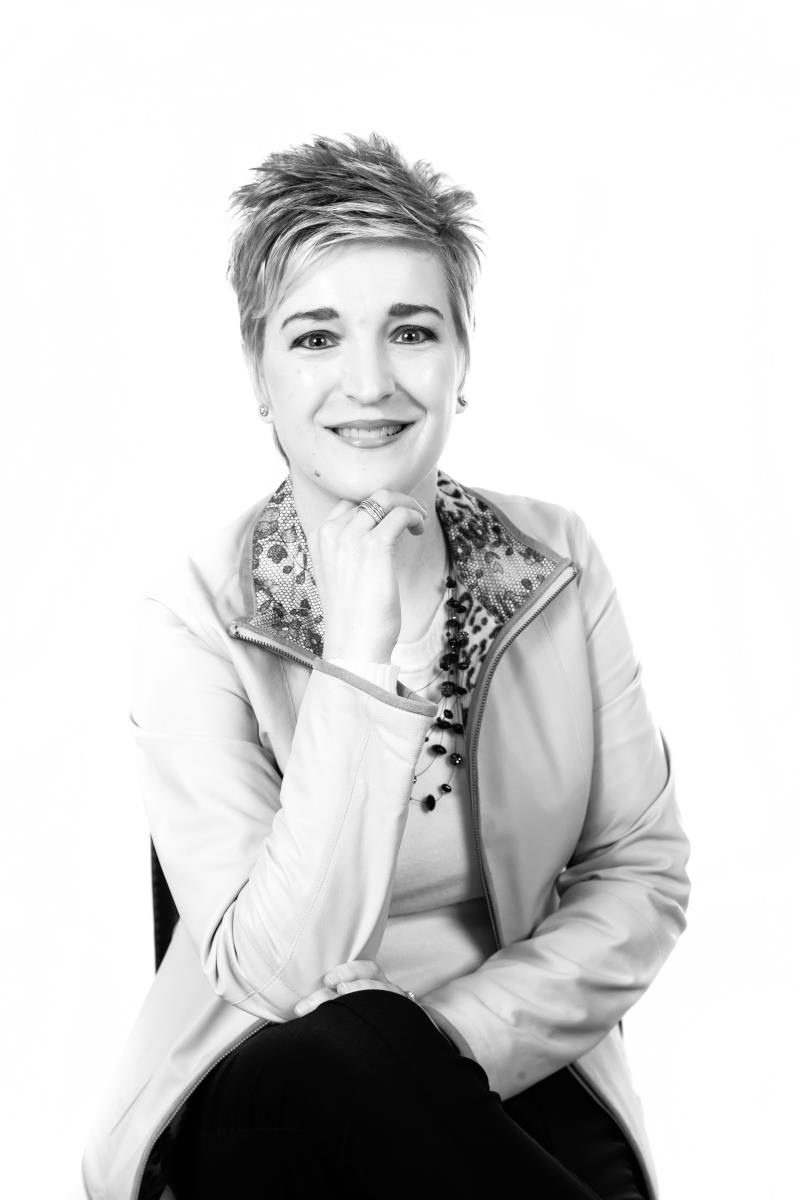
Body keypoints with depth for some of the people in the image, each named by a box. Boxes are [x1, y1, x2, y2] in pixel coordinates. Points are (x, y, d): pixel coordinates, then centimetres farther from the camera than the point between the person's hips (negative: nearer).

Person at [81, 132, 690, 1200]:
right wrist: (358, 660, -23)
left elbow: (645, 880, 1)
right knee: (335, 1055, -34)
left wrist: (459, 1039, -14)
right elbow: (277, 975, -18)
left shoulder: (558, 563, -1)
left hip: (513, 1077, 2)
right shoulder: (194, 620, -10)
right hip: (261, 1100, -1)